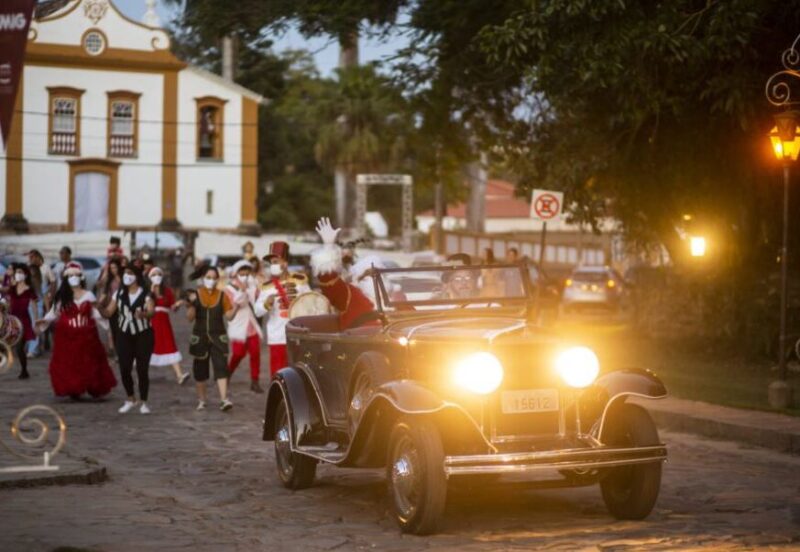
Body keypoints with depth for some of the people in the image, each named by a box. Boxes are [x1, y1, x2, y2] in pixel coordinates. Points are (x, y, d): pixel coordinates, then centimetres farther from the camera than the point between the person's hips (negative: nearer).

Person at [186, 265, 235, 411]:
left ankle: (224, 399, -19)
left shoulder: (222, 295, 2)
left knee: (221, 367, -12)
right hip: (200, 337, 1)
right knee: (200, 368, 9)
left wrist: (236, 306, -16)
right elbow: (190, 318, -3)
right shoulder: (196, 294, 0)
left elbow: (229, 315, 0)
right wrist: (191, 303, -18)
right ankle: (201, 400, 22)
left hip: (218, 337, -1)